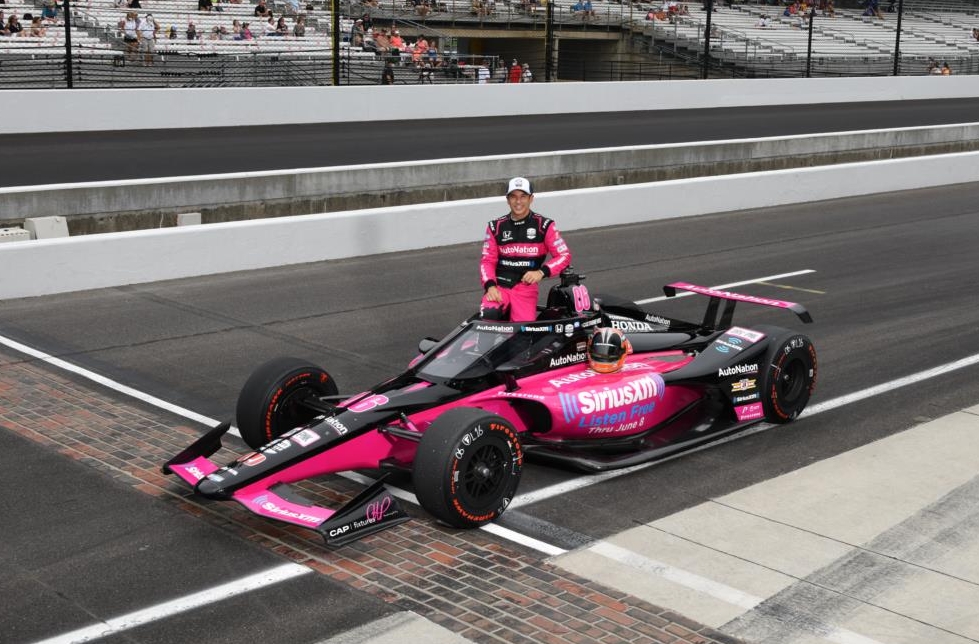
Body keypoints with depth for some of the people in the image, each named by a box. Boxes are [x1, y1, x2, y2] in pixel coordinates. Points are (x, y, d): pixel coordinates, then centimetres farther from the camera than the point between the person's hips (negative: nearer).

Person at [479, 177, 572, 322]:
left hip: (526, 287, -1)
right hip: (499, 284, 1)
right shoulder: (496, 227, 9)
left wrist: (541, 272, -17)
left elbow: (564, 256, -1)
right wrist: (490, 286, -11)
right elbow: (487, 260, 7)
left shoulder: (544, 226, 2)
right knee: (488, 314, -30)